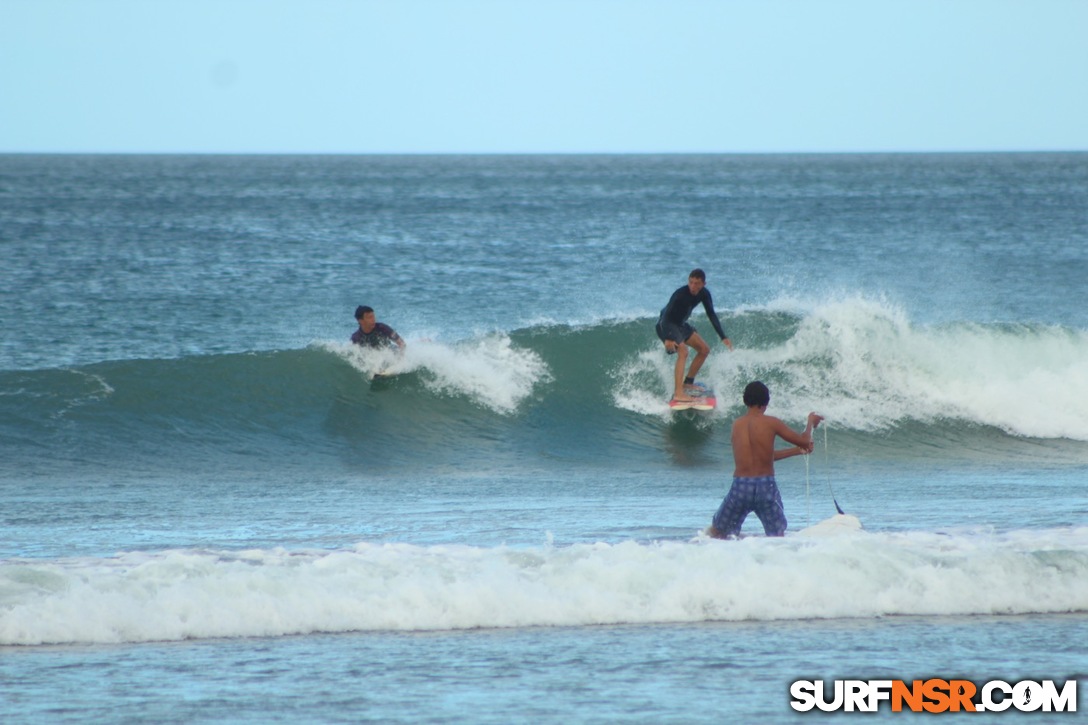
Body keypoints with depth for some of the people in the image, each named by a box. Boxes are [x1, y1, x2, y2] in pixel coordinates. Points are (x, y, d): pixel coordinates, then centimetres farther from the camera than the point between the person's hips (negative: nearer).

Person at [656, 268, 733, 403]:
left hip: (680, 325, 9)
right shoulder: (680, 295, -30)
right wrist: (668, 339, -47)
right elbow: (666, 315, -34)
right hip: (666, 325, -9)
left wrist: (723, 337, 0)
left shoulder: (704, 294, -7)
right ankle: (678, 393, -37)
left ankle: (688, 383, 23)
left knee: (704, 350, 12)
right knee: (683, 351, -28)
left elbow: (711, 315, 4)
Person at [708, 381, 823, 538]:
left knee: (715, 532, 14)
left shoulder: (737, 425, 10)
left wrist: (798, 450, 28)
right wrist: (811, 423, 26)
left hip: (740, 486, 2)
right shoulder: (770, 423, -4)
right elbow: (804, 441, 4)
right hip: (766, 487, -2)